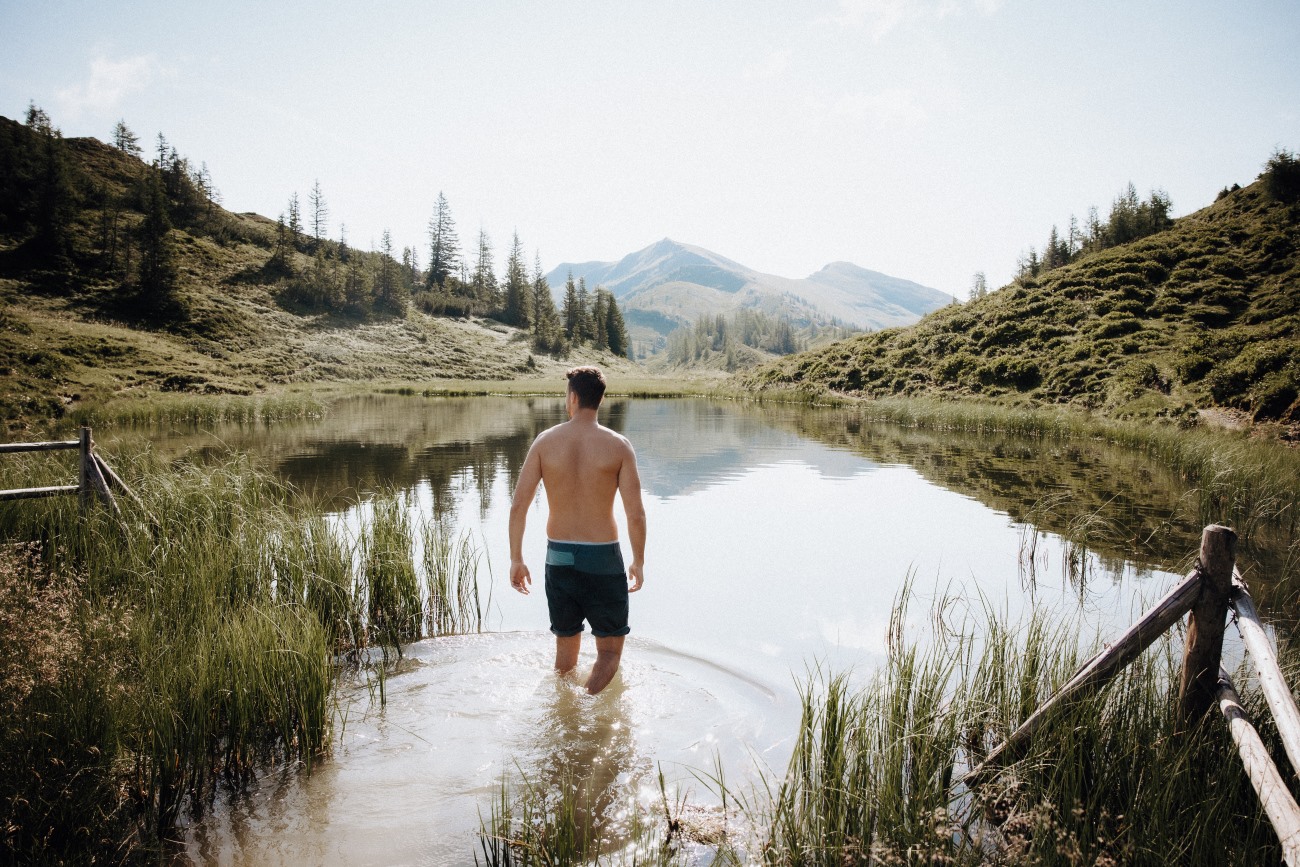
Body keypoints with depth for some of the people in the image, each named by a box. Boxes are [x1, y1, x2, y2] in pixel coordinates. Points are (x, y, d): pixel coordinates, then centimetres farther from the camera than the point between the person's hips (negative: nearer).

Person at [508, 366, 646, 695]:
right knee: (609, 650, 13)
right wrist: (638, 561, 4)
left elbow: (518, 505, -6)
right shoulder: (618, 445, -9)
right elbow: (636, 513, -10)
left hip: (558, 557, 3)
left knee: (566, 647, 21)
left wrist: (516, 559, 4)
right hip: (603, 559, -3)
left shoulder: (545, 441, -4)